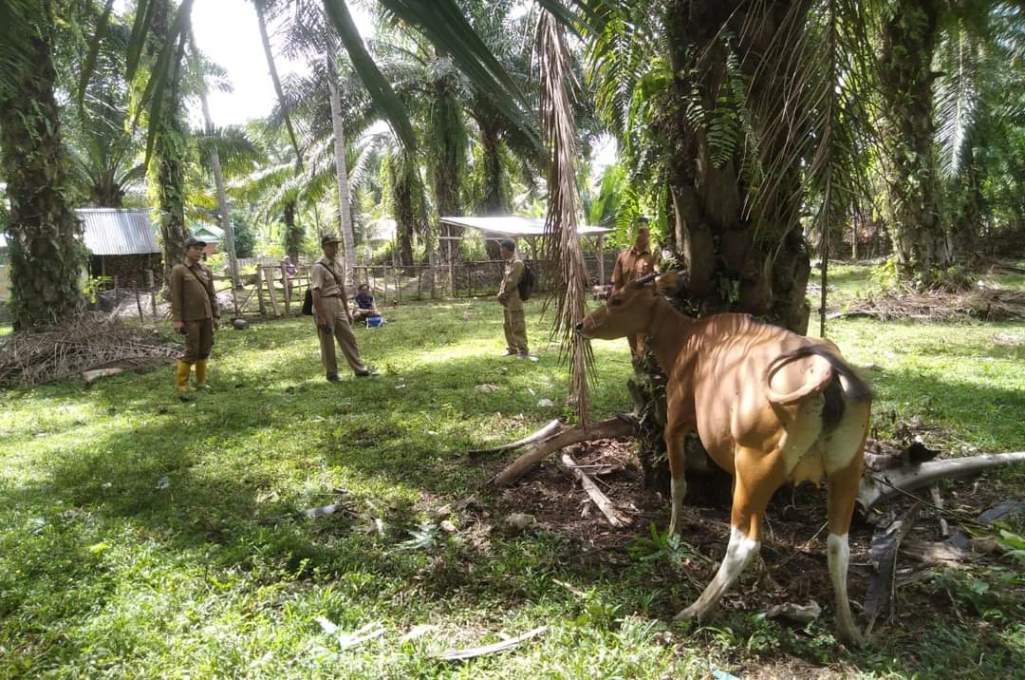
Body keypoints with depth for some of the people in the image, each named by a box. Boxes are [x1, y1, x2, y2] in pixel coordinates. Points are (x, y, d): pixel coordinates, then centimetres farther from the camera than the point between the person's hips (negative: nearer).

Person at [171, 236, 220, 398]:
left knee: (204, 351, 9)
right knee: (191, 352, -6)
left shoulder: (206, 271, 12)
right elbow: (175, 296, -7)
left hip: (206, 317, 5)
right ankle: (181, 385, 7)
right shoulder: (178, 271, -3)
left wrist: (215, 316, 8)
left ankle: (201, 382, 20)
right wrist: (177, 320, -13)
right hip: (191, 319, -5)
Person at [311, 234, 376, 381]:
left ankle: (360, 369, 15)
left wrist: (347, 311, 17)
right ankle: (331, 373, 16)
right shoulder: (319, 267, -14)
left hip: (338, 306, 8)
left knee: (348, 337, 9)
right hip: (324, 306, -8)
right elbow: (316, 294, -18)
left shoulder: (337, 266, 11)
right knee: (327, 343, 4)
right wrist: (321, 318, -22)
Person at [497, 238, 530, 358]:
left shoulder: (517, 263, -14)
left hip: (514, 300, -9)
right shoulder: (508, 263, 15)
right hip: (507, 300, 9)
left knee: (517, 326, -6)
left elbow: (511, 283, -18)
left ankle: (523, 351, 0)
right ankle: (512, 349, 25)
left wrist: (502, 295, -10)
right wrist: (500, 295, 2)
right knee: (508, 326, 15)